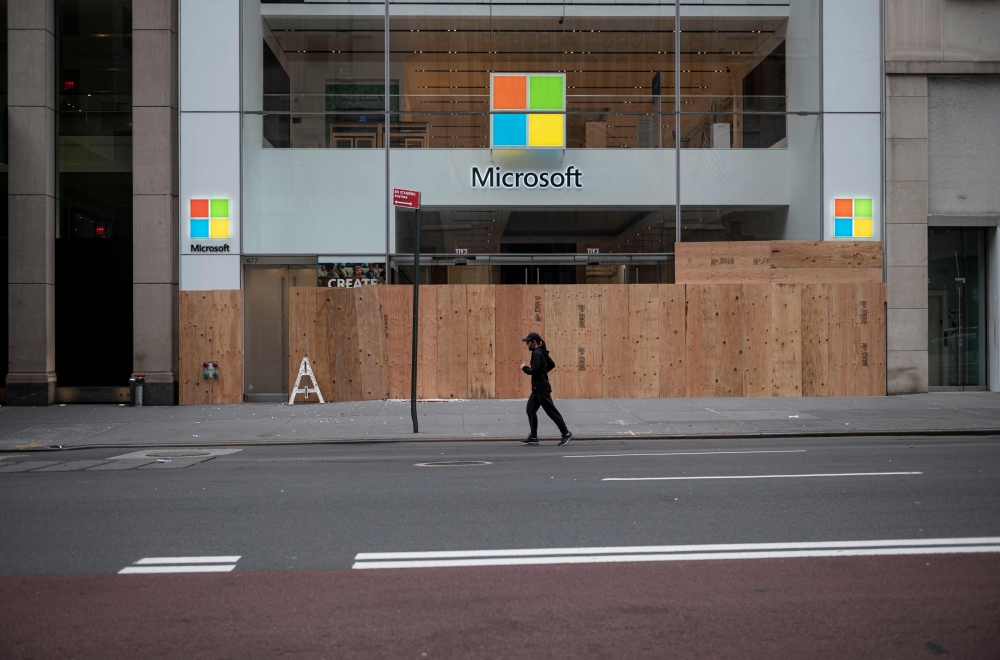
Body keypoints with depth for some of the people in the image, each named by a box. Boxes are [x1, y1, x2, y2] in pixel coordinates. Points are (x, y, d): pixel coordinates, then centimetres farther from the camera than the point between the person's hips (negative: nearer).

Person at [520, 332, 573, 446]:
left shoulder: (537, 354, -16)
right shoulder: (541, 352, 13)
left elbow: (534, 370, -24)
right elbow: (551, 364, 24)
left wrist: (524, 368, -8)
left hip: (542, 389, -10)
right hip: (538, 389, 10)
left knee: (551, 411, -5)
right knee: (531, 410, 9)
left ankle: (566, 434, 1)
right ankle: (533, 437, 10)